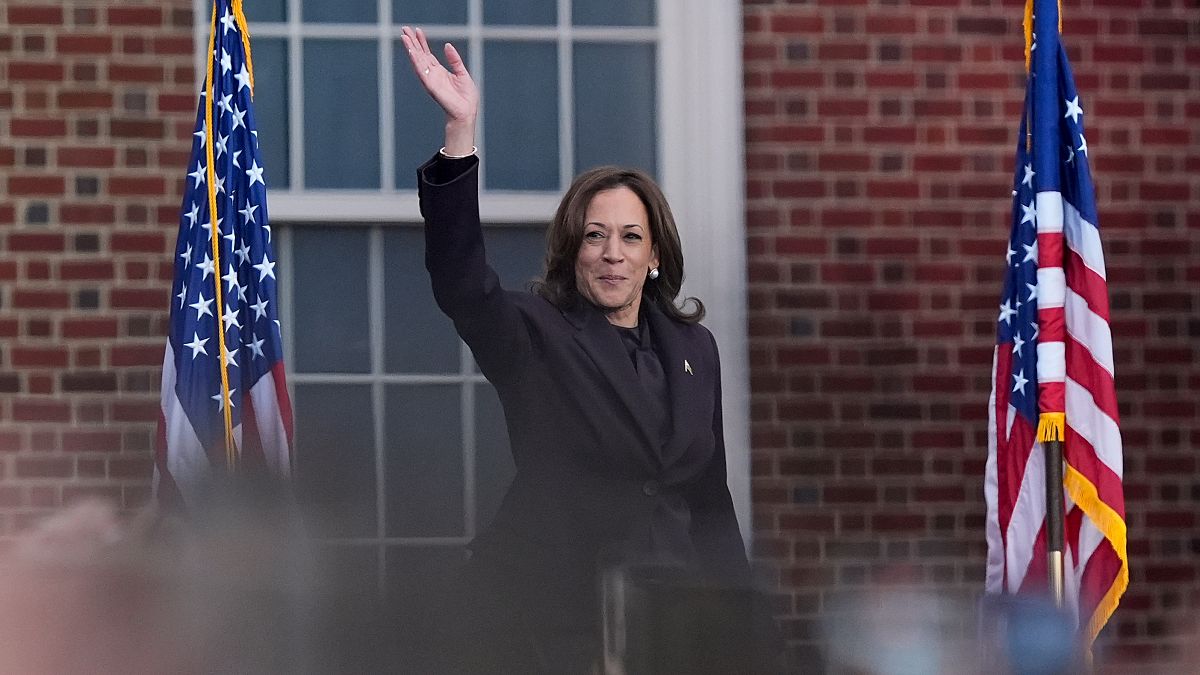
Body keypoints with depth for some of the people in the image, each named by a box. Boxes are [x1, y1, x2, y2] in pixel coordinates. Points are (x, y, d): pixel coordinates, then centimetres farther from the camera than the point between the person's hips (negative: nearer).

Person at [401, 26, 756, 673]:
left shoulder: (692, 347, 13)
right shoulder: (534, 336, 0)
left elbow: (709, 495, 16)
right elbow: (460, 278, -20)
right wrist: (460, 132, -31)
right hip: (550, 613, -4)